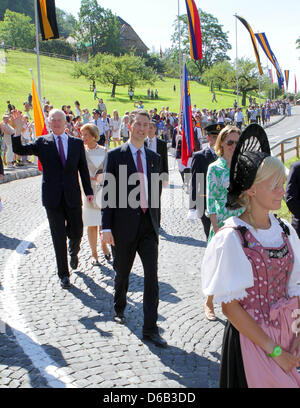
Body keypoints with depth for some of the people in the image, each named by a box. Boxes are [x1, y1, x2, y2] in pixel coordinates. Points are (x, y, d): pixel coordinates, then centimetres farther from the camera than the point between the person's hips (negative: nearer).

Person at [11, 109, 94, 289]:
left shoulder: (77, 143, 6)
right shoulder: (42, 142, 3)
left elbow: (83, 168, 7)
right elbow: (19, 150, -7)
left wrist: (89, 191, 1)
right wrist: (18, 130, -21)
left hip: (73, 197, 1)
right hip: (53, 198, -1)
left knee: (76, 233, 10)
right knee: (59, 238, 3)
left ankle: (73, 252, 46)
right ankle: (64, 275, 15)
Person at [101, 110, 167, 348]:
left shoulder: (154, 157, 10)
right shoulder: (115, 156, -2)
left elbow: (155, 192, 14)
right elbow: (107, 193, -5)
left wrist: (156, 221, 13)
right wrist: (106, 227, -10)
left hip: (148, 224, 3)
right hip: (124, 225, -2)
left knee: (152, 275, -4)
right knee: (122, 272, 14)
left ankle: (150, 328, 2)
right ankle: (119, 308, 41)